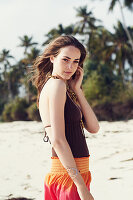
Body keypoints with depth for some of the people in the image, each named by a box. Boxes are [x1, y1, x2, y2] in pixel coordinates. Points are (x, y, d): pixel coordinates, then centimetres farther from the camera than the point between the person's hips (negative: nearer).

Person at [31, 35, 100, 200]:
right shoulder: (56, 84, -11)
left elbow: (93, 128, 9)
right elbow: (58, 140, -19)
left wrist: (77, 90, 4)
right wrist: (81, 186, -21)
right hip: (69, 174, -9)